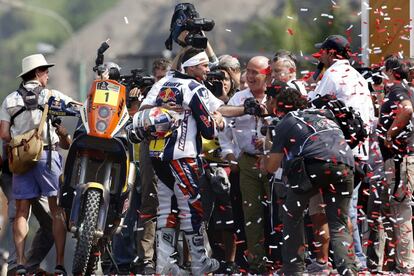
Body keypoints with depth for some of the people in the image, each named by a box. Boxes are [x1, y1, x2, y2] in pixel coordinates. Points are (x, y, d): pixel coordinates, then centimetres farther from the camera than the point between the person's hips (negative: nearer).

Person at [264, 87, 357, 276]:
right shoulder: (324, 117, 34)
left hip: (313, 164, -4)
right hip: (345, 166, 4)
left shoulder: (286, 122, 18)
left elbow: (271, 167, 17)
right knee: (339, 225, 10)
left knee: (292, 216, 18)